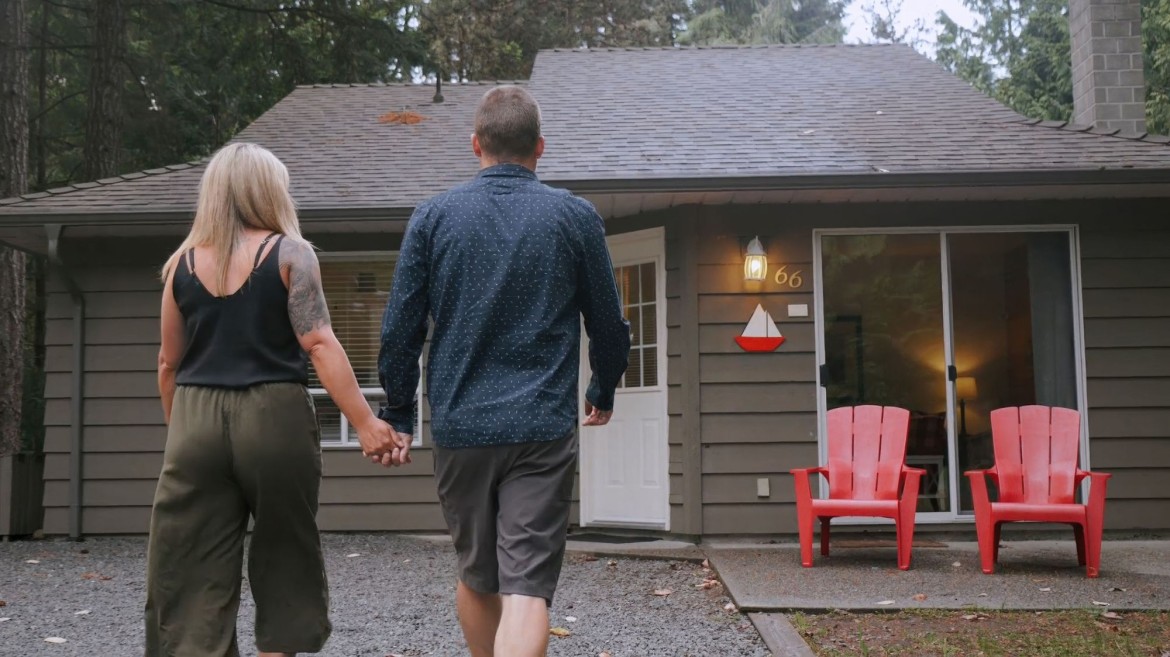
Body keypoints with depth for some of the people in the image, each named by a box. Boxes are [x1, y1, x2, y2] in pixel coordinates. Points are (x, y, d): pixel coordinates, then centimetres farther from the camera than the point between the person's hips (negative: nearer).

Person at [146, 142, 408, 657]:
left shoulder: (183, 262, 10)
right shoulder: (289, 253, 0)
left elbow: (169, 362, 12)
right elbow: (319, 344, -11)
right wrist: (367, 425, -13)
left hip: (195, 420, 3)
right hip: (273, 417, -2)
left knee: (191, 572, 6)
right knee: (282, 557, 12)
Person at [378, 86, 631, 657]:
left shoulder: (433, 216, 2)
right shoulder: (575, 216, 1)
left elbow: (399, 330, 2)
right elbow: (609, 325, 8)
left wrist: (397, 414, 14)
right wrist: (603, 392, 26)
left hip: (459, 426, 2)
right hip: (543, 428, -2)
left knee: (476, 580, 19)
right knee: (526, 588, -4)